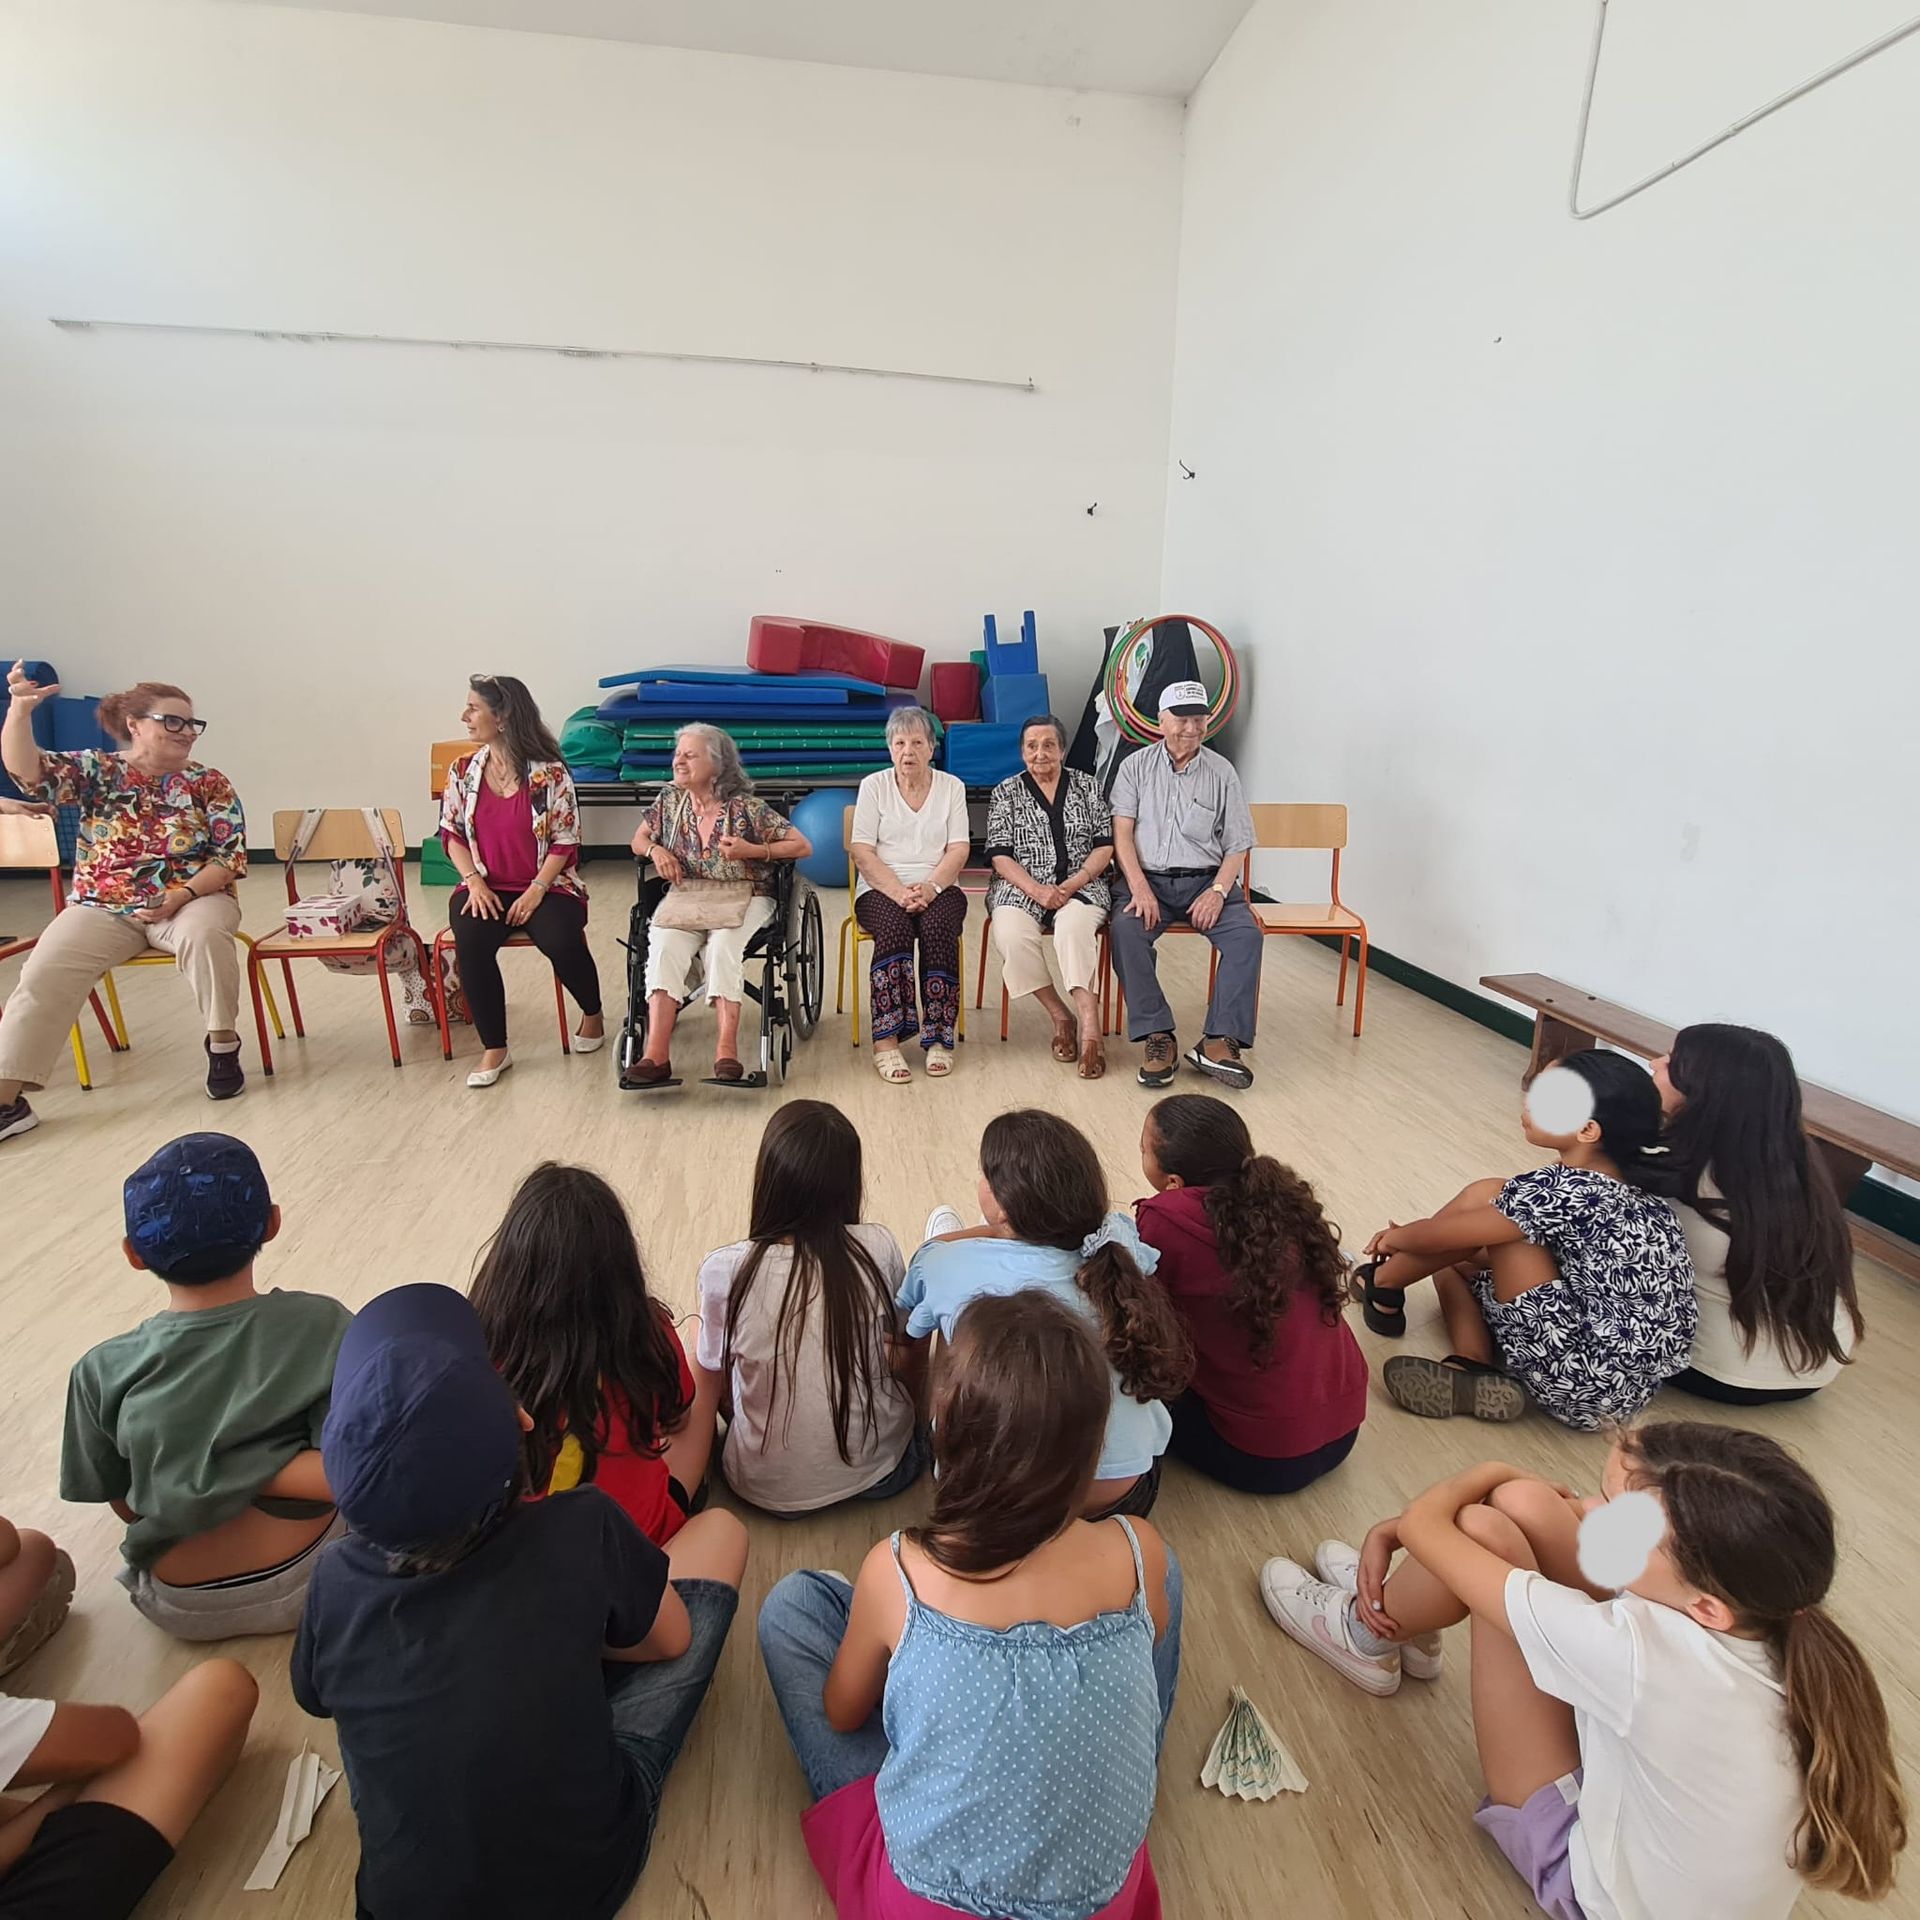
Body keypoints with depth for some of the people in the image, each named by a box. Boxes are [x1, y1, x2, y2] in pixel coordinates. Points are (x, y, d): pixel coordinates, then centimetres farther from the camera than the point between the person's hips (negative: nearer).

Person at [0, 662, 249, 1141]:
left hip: (192, 899, -2)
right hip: (102, 908, 2)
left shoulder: (208, 783, 2)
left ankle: (223, 1045, -19)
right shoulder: (94, 771, 6)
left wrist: (183, 895, -17)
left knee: (204, 936, -36)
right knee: (46, 972, -20)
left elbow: (232, 855, -3)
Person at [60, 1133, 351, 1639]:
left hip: (180, 1608, 1)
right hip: (308, 1580, -1)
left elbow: (125, 1506, -5)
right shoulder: (322, 1325, -25)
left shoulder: (104, 1372, -20)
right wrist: (248, 1472, -19)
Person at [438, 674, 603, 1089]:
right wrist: (474, 881, -7)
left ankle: (592, 1015, 3)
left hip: (546, 886, -3)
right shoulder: (462, 771, 4)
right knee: (470, 942, -28)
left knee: (561, 942, -30)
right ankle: (494, 1050, -15)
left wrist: (536, 891, -16)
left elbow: (565, 842, -6)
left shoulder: (550, 773, -7)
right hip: (485, 887, 3)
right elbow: (452, 834, 9)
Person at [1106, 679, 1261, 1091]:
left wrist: (1218, 891, -12)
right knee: (1124, 930, -31)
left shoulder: (1222, 772, 8)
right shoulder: (1136, 766, 8)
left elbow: (1236, 846, 6)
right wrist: (1140, 888, -16)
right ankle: (1158, 1037, -26)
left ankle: (1219, 1040, -26)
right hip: (1149, 878, -1)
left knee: (1247, 934, -26)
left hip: (1207, 880, 1)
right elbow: (1122, 832, -1)